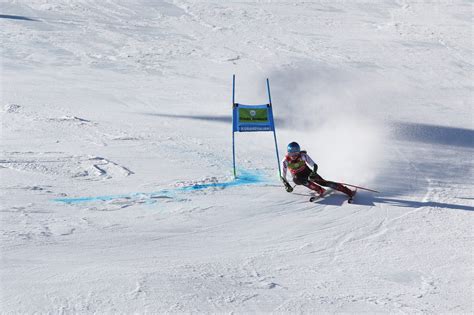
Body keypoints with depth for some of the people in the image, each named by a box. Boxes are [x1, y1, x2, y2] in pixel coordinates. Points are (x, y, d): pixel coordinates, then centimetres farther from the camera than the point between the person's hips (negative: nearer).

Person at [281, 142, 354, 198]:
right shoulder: (285, 161, -21)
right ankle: (321, 191, -40)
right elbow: (283, 176, -14)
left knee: (323, 182, -20)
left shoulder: (303, 155, -22)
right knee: (297, 179, -35)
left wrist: (313, 173, -38)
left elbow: (314, 165, -18)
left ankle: (349, 192, -25)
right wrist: (287, 185, -30)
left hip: (307, 173, -1)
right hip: (297, 177, 1)